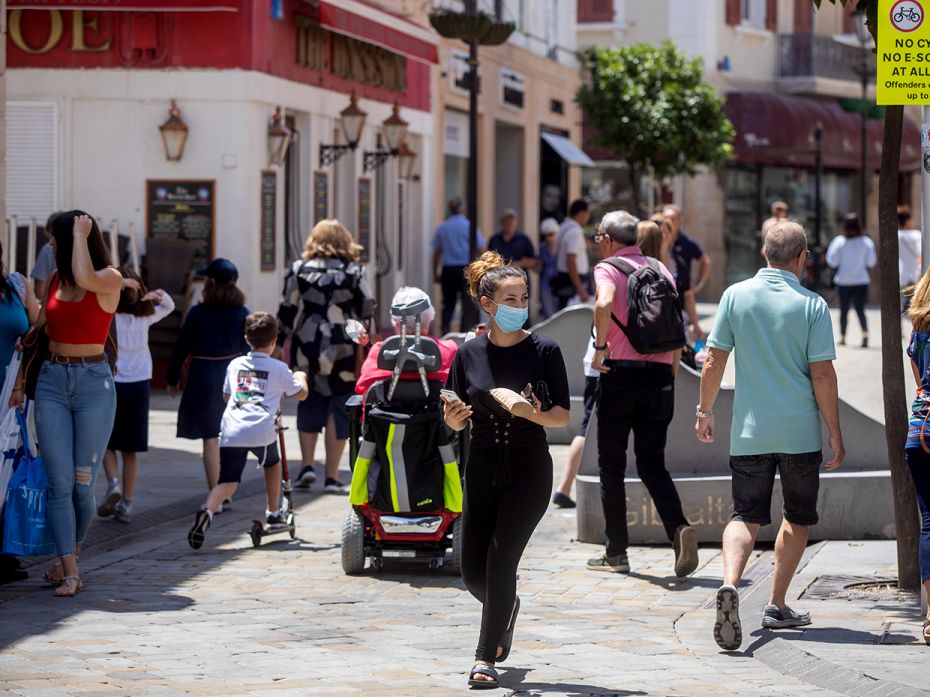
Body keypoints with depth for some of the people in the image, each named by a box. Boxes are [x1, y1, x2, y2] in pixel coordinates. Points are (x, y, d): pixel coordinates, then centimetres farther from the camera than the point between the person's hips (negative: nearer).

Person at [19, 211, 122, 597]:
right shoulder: (55, 280, 12)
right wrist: (20, 380, 15)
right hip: (52, 380, 4)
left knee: (83, 483, -1)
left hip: (94, 381, -4)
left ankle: (69, 558, 20)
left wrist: (80, 234, -12)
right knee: (59, 482, -6)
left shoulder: (110, 280, -3)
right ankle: (70, 573, -7)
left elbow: (85, 277, -27)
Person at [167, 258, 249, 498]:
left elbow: (181, 348, -2)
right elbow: (248, 349, 2)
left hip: (203, 377, -3)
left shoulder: (198, 313, -8)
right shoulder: (242, 313, -2)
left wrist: (172, 378, 9)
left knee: (210, 438, 0)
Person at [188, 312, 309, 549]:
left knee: (228, 480, -4)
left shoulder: (235, 365, 20)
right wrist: (300, 377, 45)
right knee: (272, 463, 30)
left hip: (231, 431, 1)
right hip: (262, 431, -1)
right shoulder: (279, 369, 11)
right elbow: (301, 394, 24)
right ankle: (273, 513, 37)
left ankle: (207, 511, -33)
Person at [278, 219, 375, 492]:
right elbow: (368, 310, -3)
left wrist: (280, 342, 11)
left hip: (306, 350, 2)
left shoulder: (300, 268, 2)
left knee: (309, 405, 17)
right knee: (339, 410, 4)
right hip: (343, 353, -2)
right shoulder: (354, 271, -2)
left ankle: (307, 465, 4)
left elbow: (287, 309, 3)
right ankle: (332, 477, 3)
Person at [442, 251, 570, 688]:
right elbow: (457, 422, 7)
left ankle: (486, 657, -2)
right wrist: (452, 417, -15)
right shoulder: (468, 354, 2)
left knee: (501, 559, -13)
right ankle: (506, 608, 39)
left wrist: (536, 415, -24)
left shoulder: (544, 350, -5)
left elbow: (563, 416, -4)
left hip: (529, 470, -3)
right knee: (472, 572, 4)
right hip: (482, 469, 3)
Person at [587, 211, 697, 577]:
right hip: (659, 376, 5)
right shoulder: (661, 270, 13)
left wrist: (600, 347, -13)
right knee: (652, 463, 10)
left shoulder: (607, 269, -3)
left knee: (611, 465, 8)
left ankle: (616, 553, 10)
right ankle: (679, 528, -15)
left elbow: (604, 303, -26)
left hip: (621, 373, -4)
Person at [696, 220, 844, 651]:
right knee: (797, 518, 16)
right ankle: (777, 606, 19)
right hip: (800, 433, -2)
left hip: (748, 432, 2)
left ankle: (730, 583, -24)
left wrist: (705, 411, 15)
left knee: (746, 515, 3)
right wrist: (835, 434, -1)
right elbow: (822, 375, -9)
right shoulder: (812, 305, -7)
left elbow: (714, 361, 1)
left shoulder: (736, 296, -1)